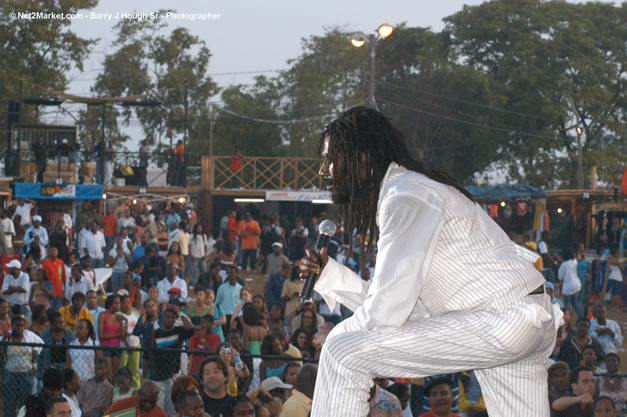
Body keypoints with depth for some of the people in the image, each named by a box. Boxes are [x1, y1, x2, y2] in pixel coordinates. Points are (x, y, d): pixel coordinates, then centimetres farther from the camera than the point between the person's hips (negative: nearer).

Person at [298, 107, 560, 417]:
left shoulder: (407, 197, -13)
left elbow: (386, 312, -18)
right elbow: (399, 300, 18)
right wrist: (329, 273, 17)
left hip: (501, 322, -10)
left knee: (343, 351, -9)